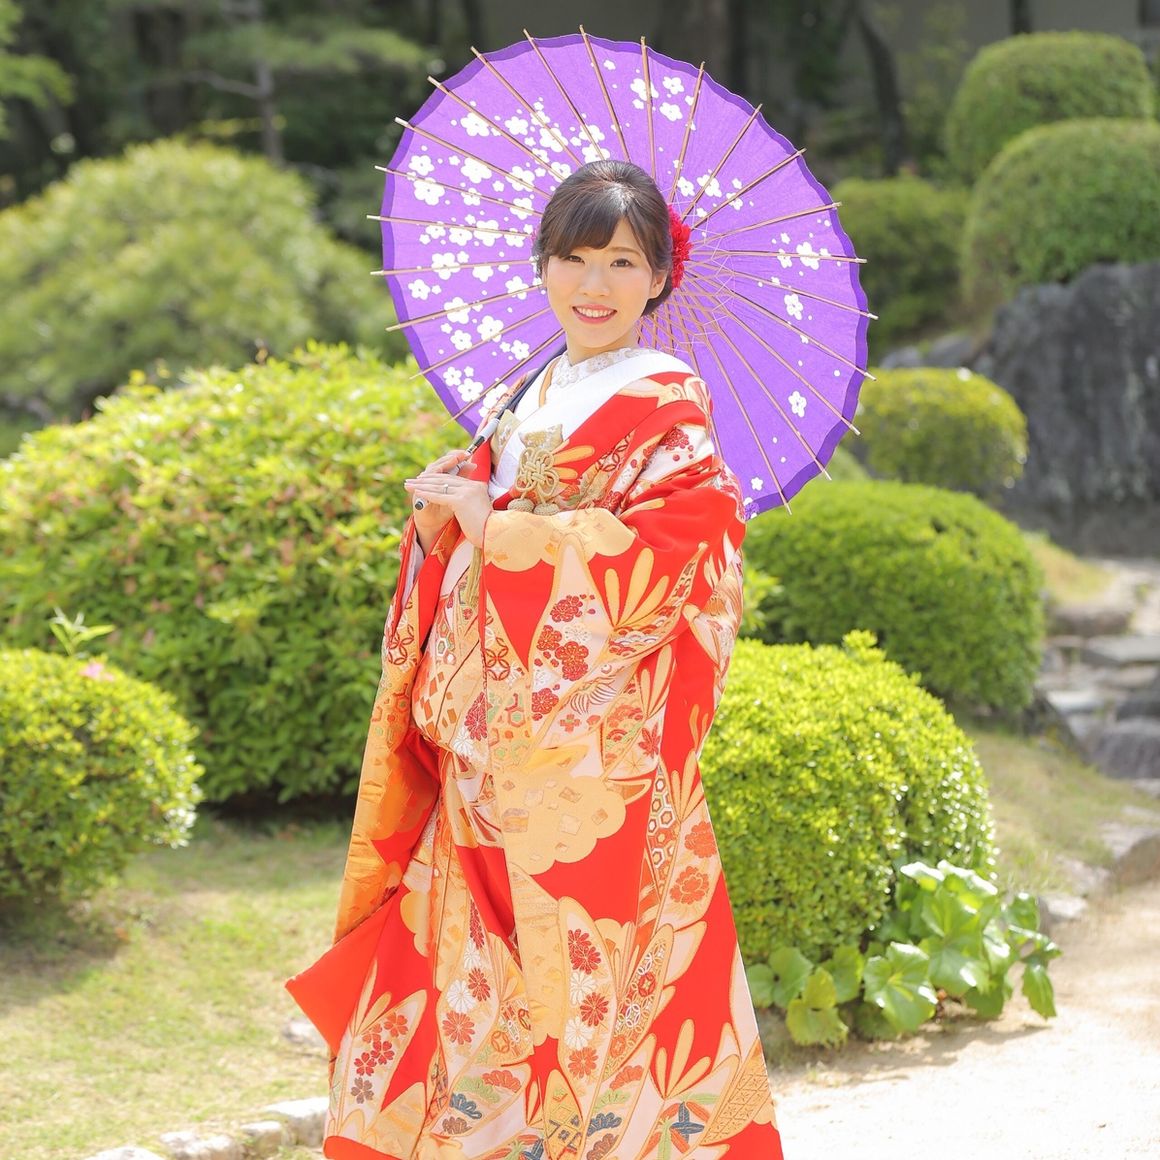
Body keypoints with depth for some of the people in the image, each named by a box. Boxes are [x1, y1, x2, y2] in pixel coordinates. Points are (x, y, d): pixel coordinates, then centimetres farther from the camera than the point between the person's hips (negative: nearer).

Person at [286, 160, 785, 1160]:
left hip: (593, 743, -7)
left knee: (577, 971, -6)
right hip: (493, 746, 7)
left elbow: (669, 551, -20)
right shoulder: (536, 401, 16)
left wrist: (493, 526, -15)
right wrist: (442, 519, -4)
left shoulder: (664, 405, -6)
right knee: (474, 961, 6)